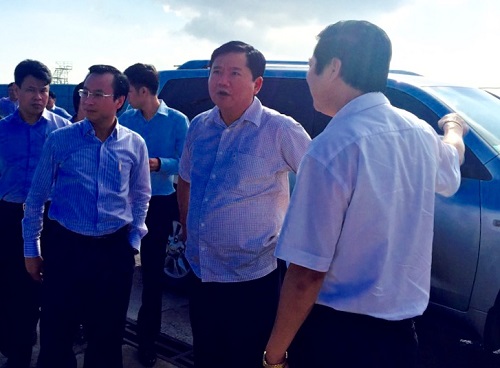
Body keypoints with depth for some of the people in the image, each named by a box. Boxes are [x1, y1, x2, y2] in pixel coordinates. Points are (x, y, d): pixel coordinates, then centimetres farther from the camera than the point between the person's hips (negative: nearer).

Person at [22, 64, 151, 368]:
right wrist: (31, 249, 3)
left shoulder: (135, 144, -2)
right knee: (56, 333, 10)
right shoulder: (60, 140, -5)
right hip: (65, 246, -1)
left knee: (107, 334, 15)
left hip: (115, 249, 1)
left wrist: (133, 241, 5)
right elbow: (37, 197, 1)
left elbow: (141, 197, 8)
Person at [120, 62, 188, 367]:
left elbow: (183, 163, -10)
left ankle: (147, 338, 20)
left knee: (152, 271, 5)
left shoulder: (177, 121, -6)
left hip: (159, 203, -3)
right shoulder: (126, 118, 5)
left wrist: (159, 164, -26)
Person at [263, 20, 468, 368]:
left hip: (338, 333, -7)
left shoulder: (331, 148, -25)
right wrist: (454, 127, 46)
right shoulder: (420, 131, 0)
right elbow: (450, 171, 25)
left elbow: (306, 274, -25)